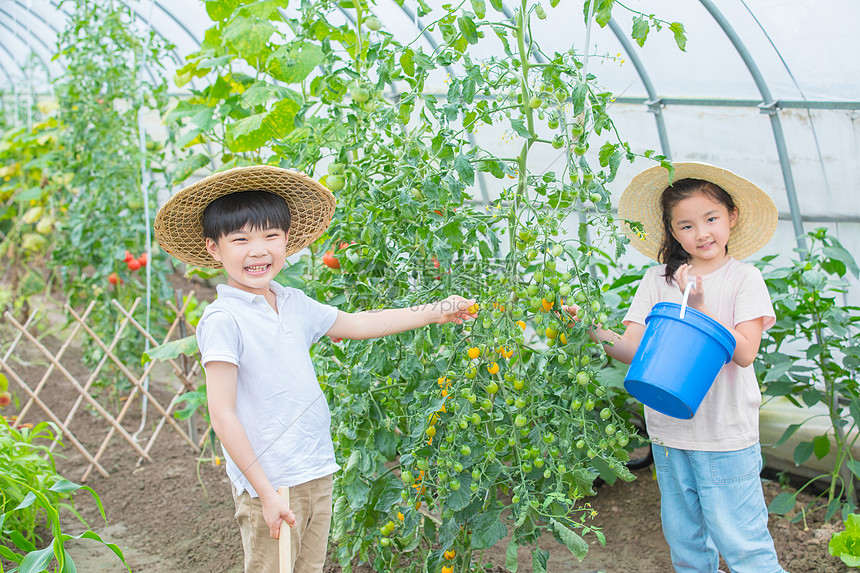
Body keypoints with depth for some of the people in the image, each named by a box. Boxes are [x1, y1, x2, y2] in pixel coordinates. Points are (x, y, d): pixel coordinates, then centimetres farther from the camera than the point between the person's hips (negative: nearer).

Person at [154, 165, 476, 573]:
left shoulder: (294, 305, 7)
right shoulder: (222, 320, -15)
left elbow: (356, 324, 22)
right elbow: (223, 416, -17)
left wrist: (435, 311, 22)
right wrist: (266, 492, -18)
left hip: (317, 474, 7)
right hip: (269, 484, -7)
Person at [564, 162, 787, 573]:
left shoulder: (744, 278, -4)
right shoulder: (657, 280, 3)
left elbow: (744, 352, -13)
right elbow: (632, 350, -5)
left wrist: (701, 307, -21)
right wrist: (594, 331, -23)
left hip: (727, 435, -3)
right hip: (669, 432, 4)